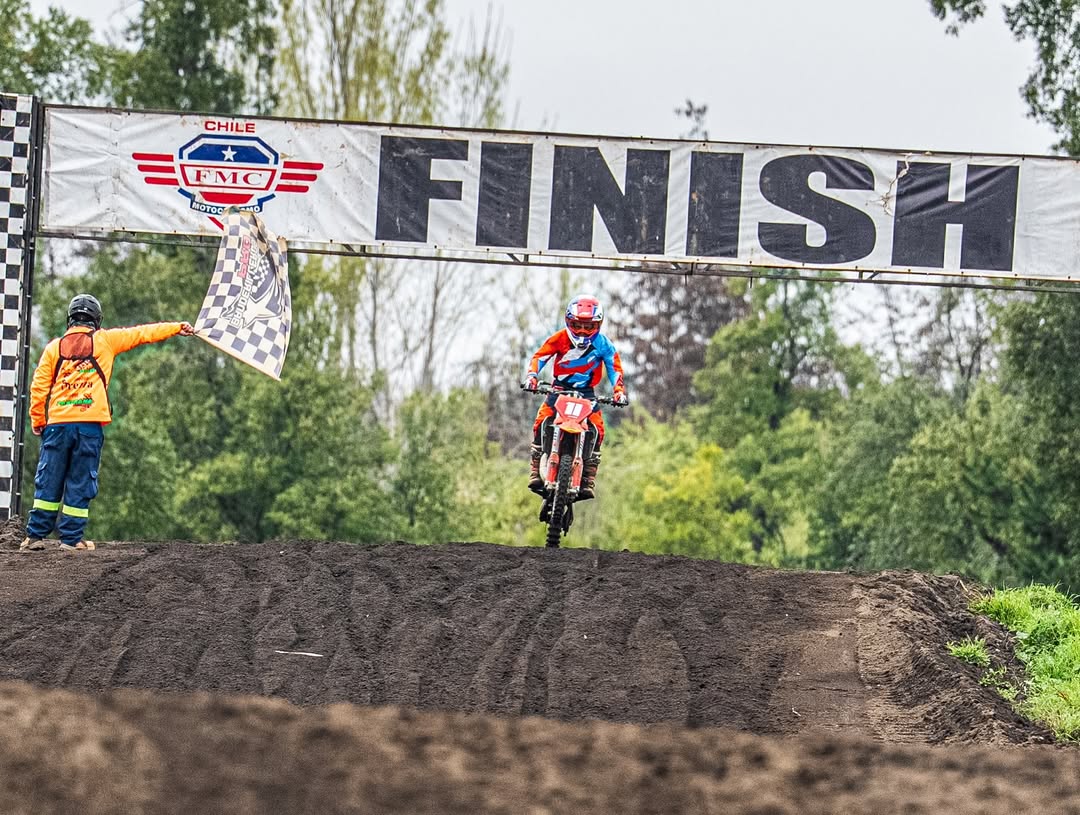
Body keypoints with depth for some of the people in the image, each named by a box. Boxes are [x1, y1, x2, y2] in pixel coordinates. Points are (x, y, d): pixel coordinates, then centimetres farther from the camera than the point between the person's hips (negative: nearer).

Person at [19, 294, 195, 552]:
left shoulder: (55, 347, 9)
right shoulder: (104, 340, 5)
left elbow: (39, 387, 6)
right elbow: (143, 334, 11)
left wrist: (37, 422, 15)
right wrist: (178, 327, 21)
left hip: (58, 424, 2)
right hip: (90, 424, -2)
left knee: (48, 482, 4)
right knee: (80, 483, 3)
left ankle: (36, 535, 1)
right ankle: (71, 538, 2)